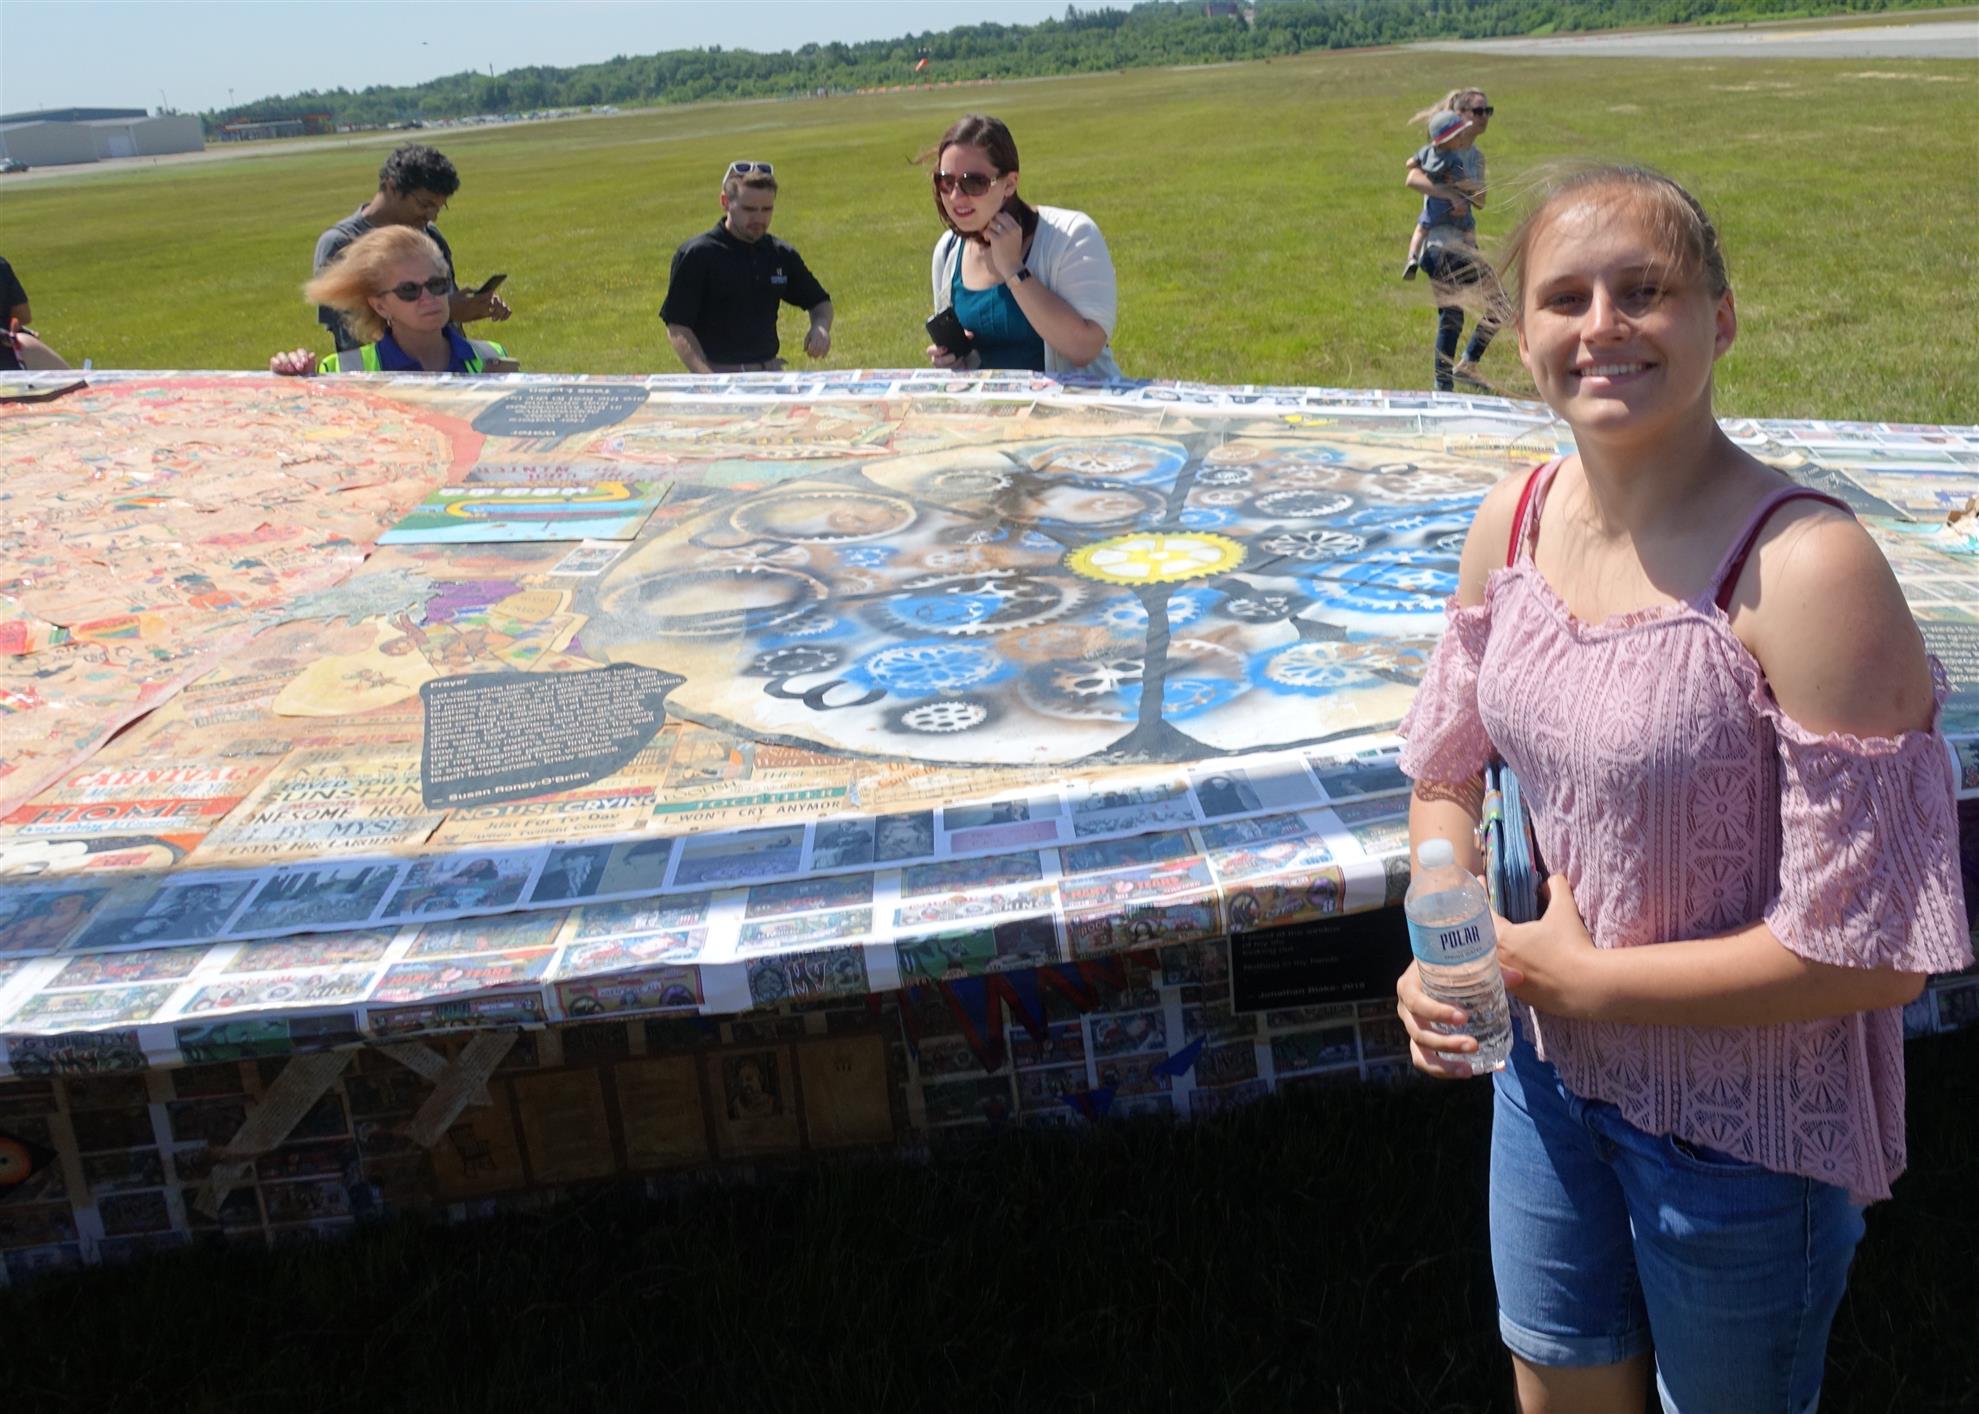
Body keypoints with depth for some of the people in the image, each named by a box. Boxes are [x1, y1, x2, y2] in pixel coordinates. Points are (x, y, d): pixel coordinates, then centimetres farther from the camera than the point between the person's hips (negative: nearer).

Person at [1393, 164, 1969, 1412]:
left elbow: (1873, 953, -25)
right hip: (1551, 1066, 5)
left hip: (1745, 1127, -5)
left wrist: (1589, 976, -18)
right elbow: (1448, 761, 8)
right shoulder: (1513, 523, -7)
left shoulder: (1805, 569, -27)